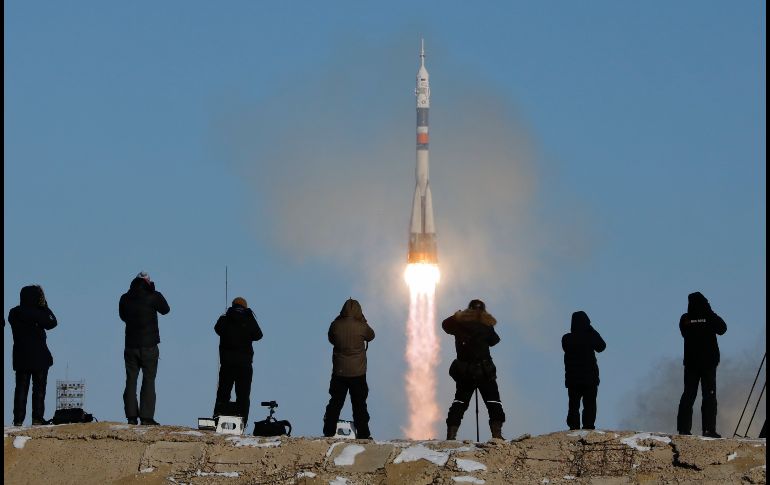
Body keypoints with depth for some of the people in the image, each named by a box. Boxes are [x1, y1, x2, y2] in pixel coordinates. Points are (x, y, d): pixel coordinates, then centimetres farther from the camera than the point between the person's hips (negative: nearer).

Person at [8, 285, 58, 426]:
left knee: (21, 388, 7)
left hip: (21, 357, 5)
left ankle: (18, 419, 2)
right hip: (39, 357, -5)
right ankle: (37, 418, 1)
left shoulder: (13, 313, 2)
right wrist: (44, 306, 2)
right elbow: (52, 323, -3)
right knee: (39, 388, 4)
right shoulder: (36, 313, -16)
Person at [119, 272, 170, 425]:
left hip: (131, 346, 3)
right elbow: (165, 310, 8)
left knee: (131, 381, 7)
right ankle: (146, 417, -6)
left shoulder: (125, 298, 1)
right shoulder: (153, 297, -10)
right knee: (148, 381, 0)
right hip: (149, 346, -3)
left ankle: (131, 416, 3)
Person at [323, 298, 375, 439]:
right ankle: (363, 434, 9)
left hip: (339, 373, 2)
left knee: (335, 403, 11)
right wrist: (362, 320, 9)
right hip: (358, 373, -2)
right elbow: (371, 336, 7)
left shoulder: (336, 325, -8)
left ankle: (328, 433, 12)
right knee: (359, 405, 7)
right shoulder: (361, 327, -14)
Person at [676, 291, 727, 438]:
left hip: (691, 362, 3)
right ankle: (709, 429, -10)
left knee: (688, 395, 8)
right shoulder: (710, 317, -9)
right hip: (709, 362, -3)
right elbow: (722, 329, 7)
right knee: (709, 395, -1)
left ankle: (683, 428, 3)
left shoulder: (685, 319, -2)